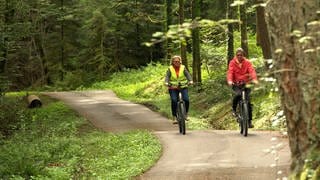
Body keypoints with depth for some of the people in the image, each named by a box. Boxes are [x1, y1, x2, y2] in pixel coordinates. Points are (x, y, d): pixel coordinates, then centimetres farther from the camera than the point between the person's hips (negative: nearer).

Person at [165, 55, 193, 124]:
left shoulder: (183, 68, 2)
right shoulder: (170, 69, 1)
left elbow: (187, 74, -10)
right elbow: (167, 76, -11)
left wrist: (190, 81, -30)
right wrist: (166, 82, -32)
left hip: (183, 87, 1)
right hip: (173, 88, -1)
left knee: (186, 100, -16)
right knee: (174, 101, -19)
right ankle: (174, 117, -10)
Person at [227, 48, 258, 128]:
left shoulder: (247, 62, 0)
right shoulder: (232, 63, -2)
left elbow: (252, 71, -15)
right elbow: (230, 72, -15)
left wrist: (254, 79, -34)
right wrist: (230, 81, -35)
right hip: (236, 84, -1)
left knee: (248, 101, -7)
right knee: (238, 94, -33)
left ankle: (249, 120, 4)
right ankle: (234, 109, -6)